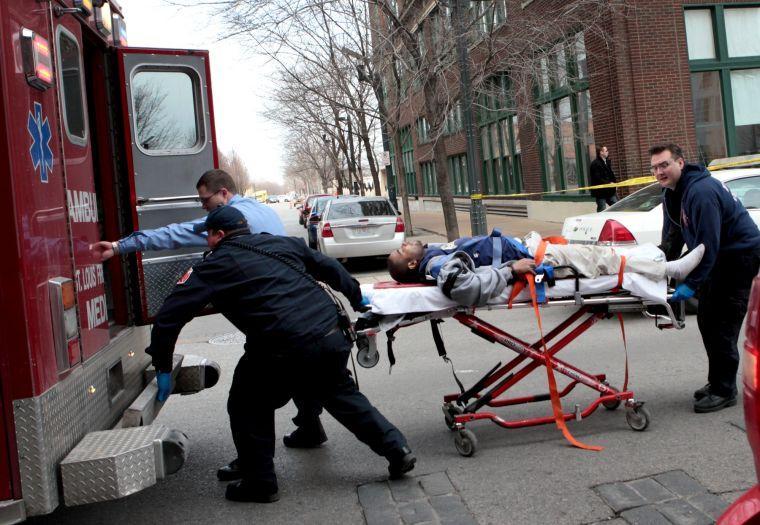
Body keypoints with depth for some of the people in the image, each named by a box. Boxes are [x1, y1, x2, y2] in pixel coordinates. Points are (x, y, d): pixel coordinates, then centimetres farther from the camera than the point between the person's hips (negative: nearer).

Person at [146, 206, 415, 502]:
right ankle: (397, 450, 28)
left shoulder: (217, 264, 5)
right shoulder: (282, 243, 20)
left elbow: (170, 315, -1)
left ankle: (259, 483, 22)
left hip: (286, 352, -6)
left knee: (247, 408, 17)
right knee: (342, 396, 28)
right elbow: (329, 268, 27)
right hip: (334, 335, 6)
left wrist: (163, 367, 7)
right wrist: (356, 298, 41)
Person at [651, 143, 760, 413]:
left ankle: (724, 390, -3)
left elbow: (708, 244, -29)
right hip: (719, 256, 10)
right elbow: (672, 238, 14)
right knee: (706, 319, 11)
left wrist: (691, 283, -28)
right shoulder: (672, 193, 6)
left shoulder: (701, 191, -26)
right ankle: (717, 381, 24)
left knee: (722, 323, -11)